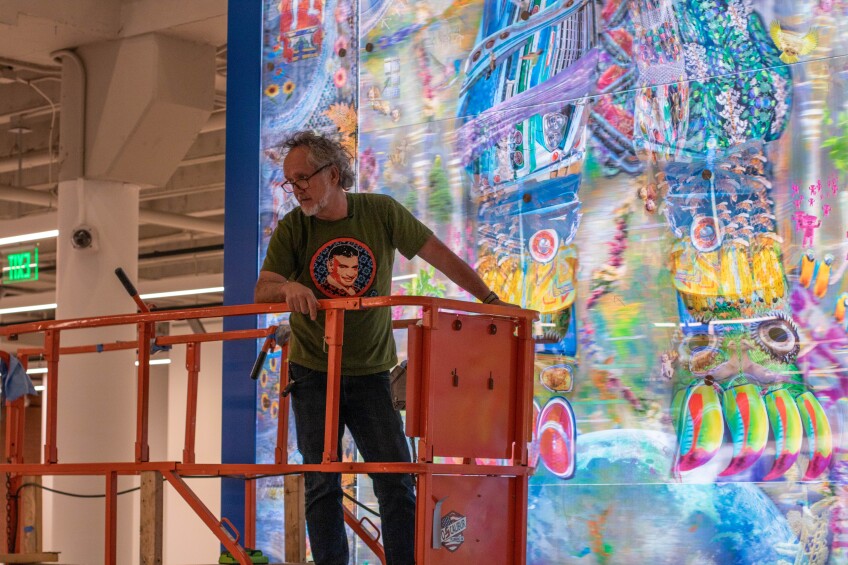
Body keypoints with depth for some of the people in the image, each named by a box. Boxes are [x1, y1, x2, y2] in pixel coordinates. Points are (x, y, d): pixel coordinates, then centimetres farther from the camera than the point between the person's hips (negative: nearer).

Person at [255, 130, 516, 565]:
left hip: (371, 373, 0)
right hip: (313, 374, 0)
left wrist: (489, 300, -1)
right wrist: (287, 287, -35)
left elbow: (439, 255, 1)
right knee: (321, 484, 1)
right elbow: (261, 292, -12)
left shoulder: (381, 212, -4)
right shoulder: (291, 229, -4)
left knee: (396, 481, -3)